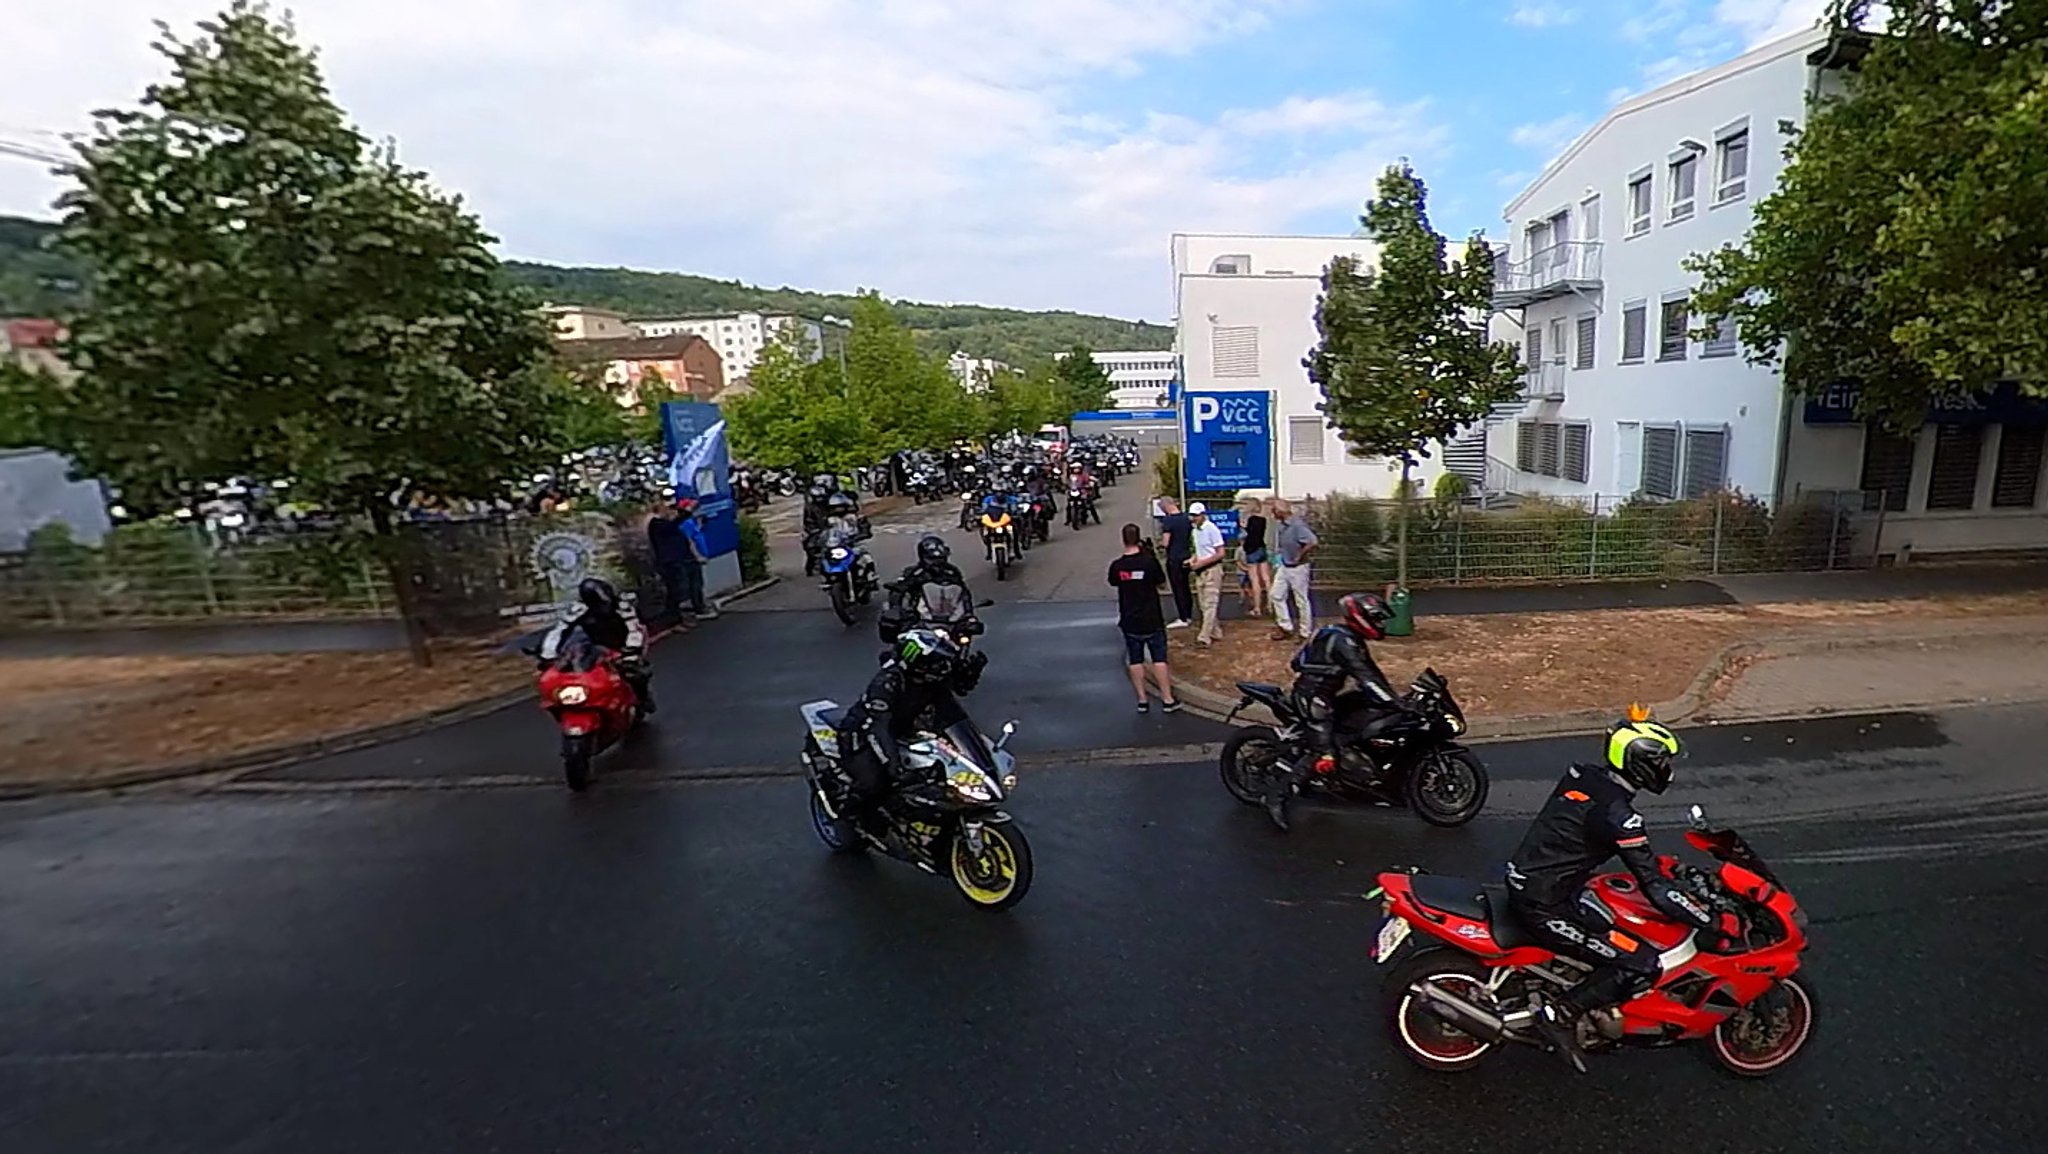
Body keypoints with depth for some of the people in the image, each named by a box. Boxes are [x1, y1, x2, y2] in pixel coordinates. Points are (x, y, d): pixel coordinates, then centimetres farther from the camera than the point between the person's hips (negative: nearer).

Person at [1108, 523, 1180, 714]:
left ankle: (1142, 700, 15)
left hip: (1130, 621, 2)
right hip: (1152, 620, -2)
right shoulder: (1150, 561, -14)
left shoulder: (1116, 566, -8)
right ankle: (1168, 699, 11)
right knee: (1159, 659, 7)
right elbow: (1161, 583, 0)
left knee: (1135, 661, 11)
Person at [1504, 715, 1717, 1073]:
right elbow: (1657, 889, -19)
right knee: (1643, 966, -6)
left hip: (1522, 880, 9)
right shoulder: (1618, 815, -21)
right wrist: (1714, 923, -7)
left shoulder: (1581, 775, 3)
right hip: (1542, 906, -9)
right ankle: (1560, 1015, 0)